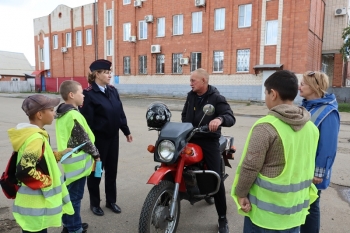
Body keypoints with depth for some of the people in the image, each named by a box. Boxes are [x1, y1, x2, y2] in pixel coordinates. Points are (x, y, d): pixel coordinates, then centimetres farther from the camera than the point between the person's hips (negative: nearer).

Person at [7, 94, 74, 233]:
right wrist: (46, 180, -18)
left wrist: (59, 154, 8)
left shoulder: (29, 133, 4)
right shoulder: (36, 139, -25)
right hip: (36, 206, -9)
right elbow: (24, 171, -31)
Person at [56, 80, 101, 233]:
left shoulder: (62, 114, 8)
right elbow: (84, 139, -19)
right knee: (75, 196, 3)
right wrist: (96, 154, -6)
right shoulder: (73, 115, -22)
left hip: (68, 161, 10)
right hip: (77, 163, -10)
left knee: (69, 194, 20)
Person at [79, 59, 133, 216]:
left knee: (112, 169, 14)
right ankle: (94, 203, 27)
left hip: (113, 136, 6)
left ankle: (111, 200, 31)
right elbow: (86, 120, -16)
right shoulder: (89, 94, -12)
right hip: (98, 138, -6)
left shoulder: (113, 91, 7)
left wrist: (126, 131, 13)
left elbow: (120, 113, 12)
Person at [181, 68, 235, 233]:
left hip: (209, 141, -5)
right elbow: (184, 114, 24)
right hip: (190, 139, 5)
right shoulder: (190, 96, 11)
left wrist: (220, 119, -41)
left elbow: (231, 117, -18)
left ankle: (222, 218, 10)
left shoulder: (216, 98, -8)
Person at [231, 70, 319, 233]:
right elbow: (308, 166, 9)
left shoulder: (266, 127, -23)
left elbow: (250, 167, -21)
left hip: (266, 210, -6)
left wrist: (241, 193, -7)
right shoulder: (311, 128, 0)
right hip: (296, 208, 6)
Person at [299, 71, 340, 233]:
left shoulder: (328, 113, -20)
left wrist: (318, 174, -17)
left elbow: (328, 147, -21)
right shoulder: (305, 106, 5)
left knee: (310, 206, 10)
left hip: (312, 172, -7)